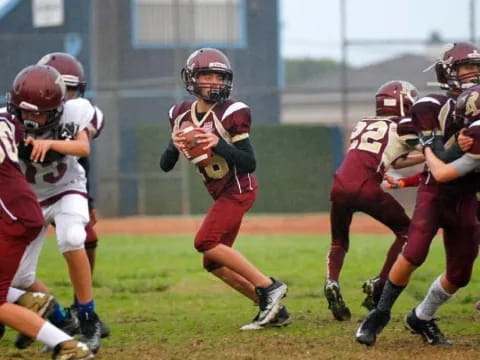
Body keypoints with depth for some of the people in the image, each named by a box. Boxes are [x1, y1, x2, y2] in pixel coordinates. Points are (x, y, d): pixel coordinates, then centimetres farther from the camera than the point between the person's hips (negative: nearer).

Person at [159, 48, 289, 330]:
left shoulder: (231, 113, -15)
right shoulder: (182, 115, 4)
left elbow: (250, 163, -18)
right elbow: (165, 165, 6)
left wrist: (218, 145, -30)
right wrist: (175, 147, -16)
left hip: (239, 189, -8)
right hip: (222, 193, 8)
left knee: (206, 242, -22)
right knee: (215, 262, 6)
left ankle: (268, 287, -17)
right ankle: (273, 309, 9)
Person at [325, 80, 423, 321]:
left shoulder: (363, 124, 25)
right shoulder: (402, 127, 8)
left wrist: (425, 157, 33)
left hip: (340, 187, 5)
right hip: (366, 189, -5)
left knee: (339, 241, 25)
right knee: (406, 231, 17)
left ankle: (332, 282, -3)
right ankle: (379, 285, 6)